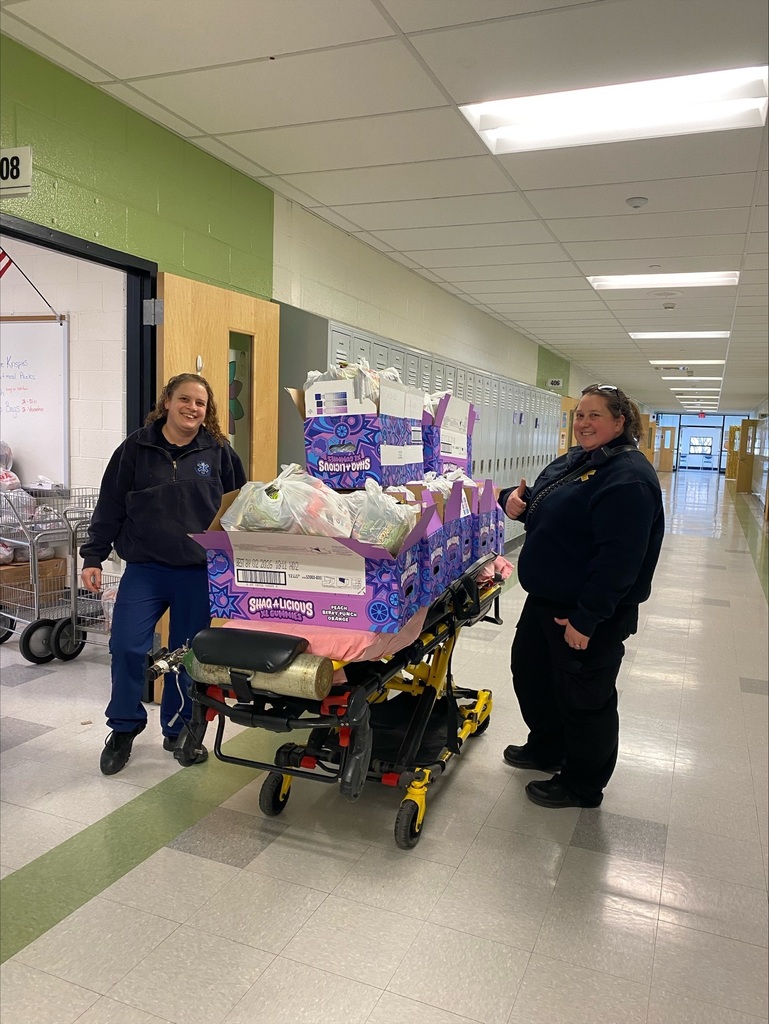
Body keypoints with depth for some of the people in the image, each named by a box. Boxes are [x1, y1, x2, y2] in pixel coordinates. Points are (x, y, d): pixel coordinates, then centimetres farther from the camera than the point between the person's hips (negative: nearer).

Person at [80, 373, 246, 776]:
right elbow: (110, 506, 4)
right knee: (127, 646, -7)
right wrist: (93, 556, 0)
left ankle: (179, 731, 27)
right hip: (144, 567, 0)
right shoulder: (135, 448, 2)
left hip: (199, 572, 0)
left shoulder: (219, 451, 3)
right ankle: (124, 728, 17)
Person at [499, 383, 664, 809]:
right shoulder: (573, 461, 9)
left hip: (589, 614, -10)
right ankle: (546, 749, 46)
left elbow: (619, 557, -27)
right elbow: (542, 509, 20)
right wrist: (514, 499, -3)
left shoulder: (628, 478, -21)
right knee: (530, 672, 23)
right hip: (545, 599, 10)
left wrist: (586, 618, -26)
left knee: (583, 697, 8)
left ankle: (581, 785, 29)